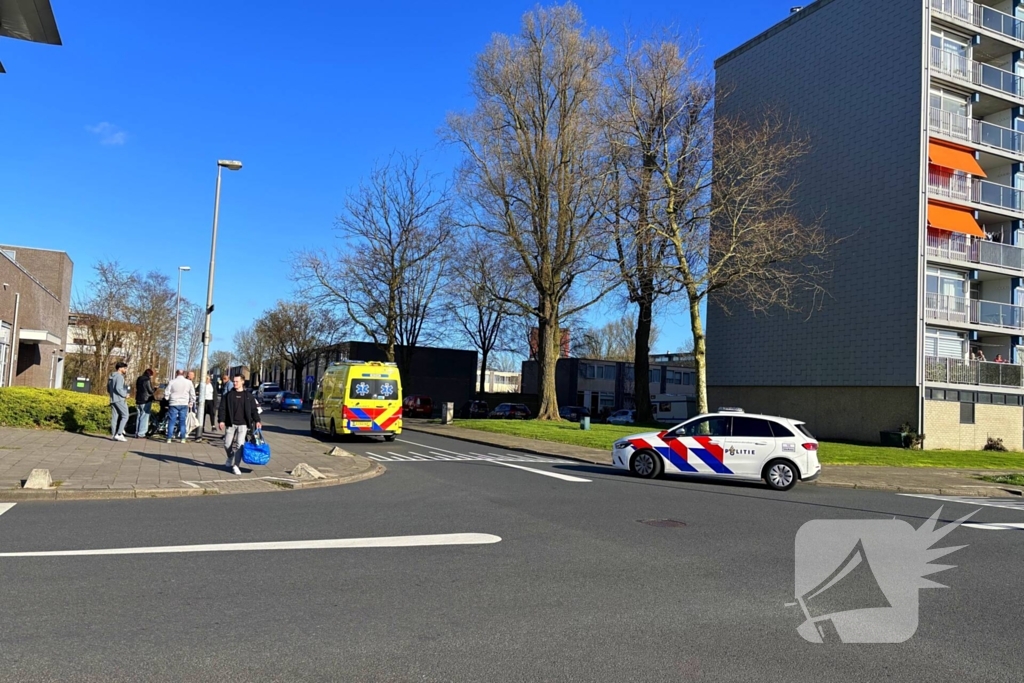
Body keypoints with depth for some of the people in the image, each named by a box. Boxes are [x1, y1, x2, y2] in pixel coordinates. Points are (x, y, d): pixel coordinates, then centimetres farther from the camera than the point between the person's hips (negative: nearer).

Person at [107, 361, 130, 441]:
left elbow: (108, 390, 23)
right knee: (125, 416, -4)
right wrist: (125, 395, -11)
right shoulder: (119, 376, -13)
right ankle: (119, 434, -11)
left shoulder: (111, 377, 18)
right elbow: (118, 388, -23)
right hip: (120, 400, -9)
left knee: (114, 417, 9)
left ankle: (113, 434, 8)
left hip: (113, 400, 9)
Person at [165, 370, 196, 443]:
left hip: (174, 404, -1)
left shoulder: (172, 382, -4)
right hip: (184, 404, 1)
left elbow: (167, 394, -1)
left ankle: (169, 438, 2)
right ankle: (182, 438, 6)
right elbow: (193, 394, 6)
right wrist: (191, 403, 17)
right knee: (183, 422, 6)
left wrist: (168, 400, 17)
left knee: (171, 421, 3)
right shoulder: (188, 382, 2)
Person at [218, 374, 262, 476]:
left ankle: (235, 465, -3)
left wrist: (257, 421, -2)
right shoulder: (228, 395, 5)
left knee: (240, 444, -9)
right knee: (227, 444, 6)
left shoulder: (248, 395, 5)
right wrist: (221, 420, -8)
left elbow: (253, 409, 7)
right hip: (230, 424, 1)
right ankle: (230, 458, 36)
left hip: (243, 424, -1)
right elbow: (222, 408, 3)